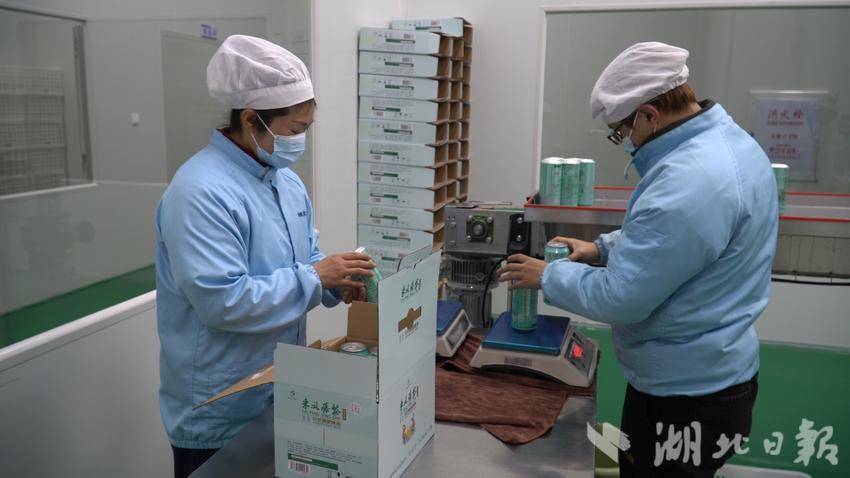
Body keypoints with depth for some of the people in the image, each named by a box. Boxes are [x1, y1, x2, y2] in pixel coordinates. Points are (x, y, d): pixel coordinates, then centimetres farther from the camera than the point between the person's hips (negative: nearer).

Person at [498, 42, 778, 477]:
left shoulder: (690, 182, -32)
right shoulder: (729, 139, 3)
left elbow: (620, 299, -27)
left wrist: (549, 276, -11)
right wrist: (603, 247, 9)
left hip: (686, 396, -10)